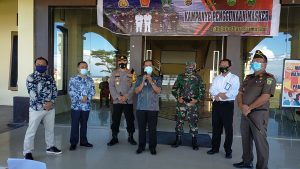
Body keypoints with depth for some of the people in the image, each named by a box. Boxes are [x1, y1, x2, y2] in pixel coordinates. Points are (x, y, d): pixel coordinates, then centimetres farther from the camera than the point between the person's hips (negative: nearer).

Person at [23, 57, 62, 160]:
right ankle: (27, 152, 11)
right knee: (31, 131, 1)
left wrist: (51, 102, -11)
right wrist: (43, 105, -17)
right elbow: (33, 94, -13)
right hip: (36, 108, -5)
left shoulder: (50, 78, 10)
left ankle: (50, 147, 32)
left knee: (50, 129, 16)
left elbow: (55, 91, 6)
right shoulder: (30, 78, -5)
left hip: (50, 108, 5)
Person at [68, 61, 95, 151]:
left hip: (86, 106, 4)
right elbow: (71, 92, -11)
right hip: (76, 105, -3)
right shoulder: (73, 79, -3)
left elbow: (92, 91, 3)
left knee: (84, 124, 14)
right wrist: (81, 98, -17)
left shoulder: (90, 80, 8)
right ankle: (73, 143, 12)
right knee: (75, 125, 2)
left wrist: (87, 98, -15)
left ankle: (83, 141, 25)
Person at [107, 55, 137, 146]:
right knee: (115, 120, 6)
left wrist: (126, 96, -14)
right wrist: (118, 97, -13)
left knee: (130, 120, 6)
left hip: (128, 101, -1)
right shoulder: (114, 73, 7)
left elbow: (134, 86, -4)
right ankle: (114, 138, 18)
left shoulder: (131, 73, 4)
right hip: (116, 101, 1)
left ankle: (130, 137, 20)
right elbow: (111, 86, -1)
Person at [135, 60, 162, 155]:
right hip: (141, 107, 1)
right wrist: (143, 81, -13)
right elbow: (136, 91, -1)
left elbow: (158, 91, -7)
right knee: (141, 128, 5)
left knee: (152, 128, 2)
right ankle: (141, 146, 16)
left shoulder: (157, 79, 6)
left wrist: (151, 82, -18)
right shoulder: (140, 78, 8)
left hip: (153, 108, -1)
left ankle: (152, 147, 13)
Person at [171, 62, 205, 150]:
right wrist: (177, 97, -4)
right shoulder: (180, 76, 7)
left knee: (193, 122, 3)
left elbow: (202, 90, 6)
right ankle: (178, 139, 20)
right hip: (181, 103, 1)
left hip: (193, 104, -1)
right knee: (179, 121, 6)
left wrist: (197, 99, -7)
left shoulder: (198, 77, 4)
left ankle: (194, 141, 16)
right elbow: (174, 88, 10)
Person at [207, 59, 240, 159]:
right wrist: (223, 94, -16)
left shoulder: (234, 78, -2)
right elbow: (211, 90, -1)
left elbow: (233, 93, -17)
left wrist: (218, 95, -10)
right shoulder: (216, 78, 13)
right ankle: (215, 148, 24)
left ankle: (228, 150, 15)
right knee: (216, 127, 12)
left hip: (227, 105, -5)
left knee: (228, 128, 3)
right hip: (216, 105, 5)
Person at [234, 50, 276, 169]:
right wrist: (241, 106, -8)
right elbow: (240, 94, 12)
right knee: (246, 139, 15)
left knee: (260, 141, -1)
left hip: (259, 113, -7)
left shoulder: (268, 78, -6)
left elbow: (265, 97, -18)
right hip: (245, 113, 7)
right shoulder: (248, 78, 15)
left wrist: (249, 108, -14)